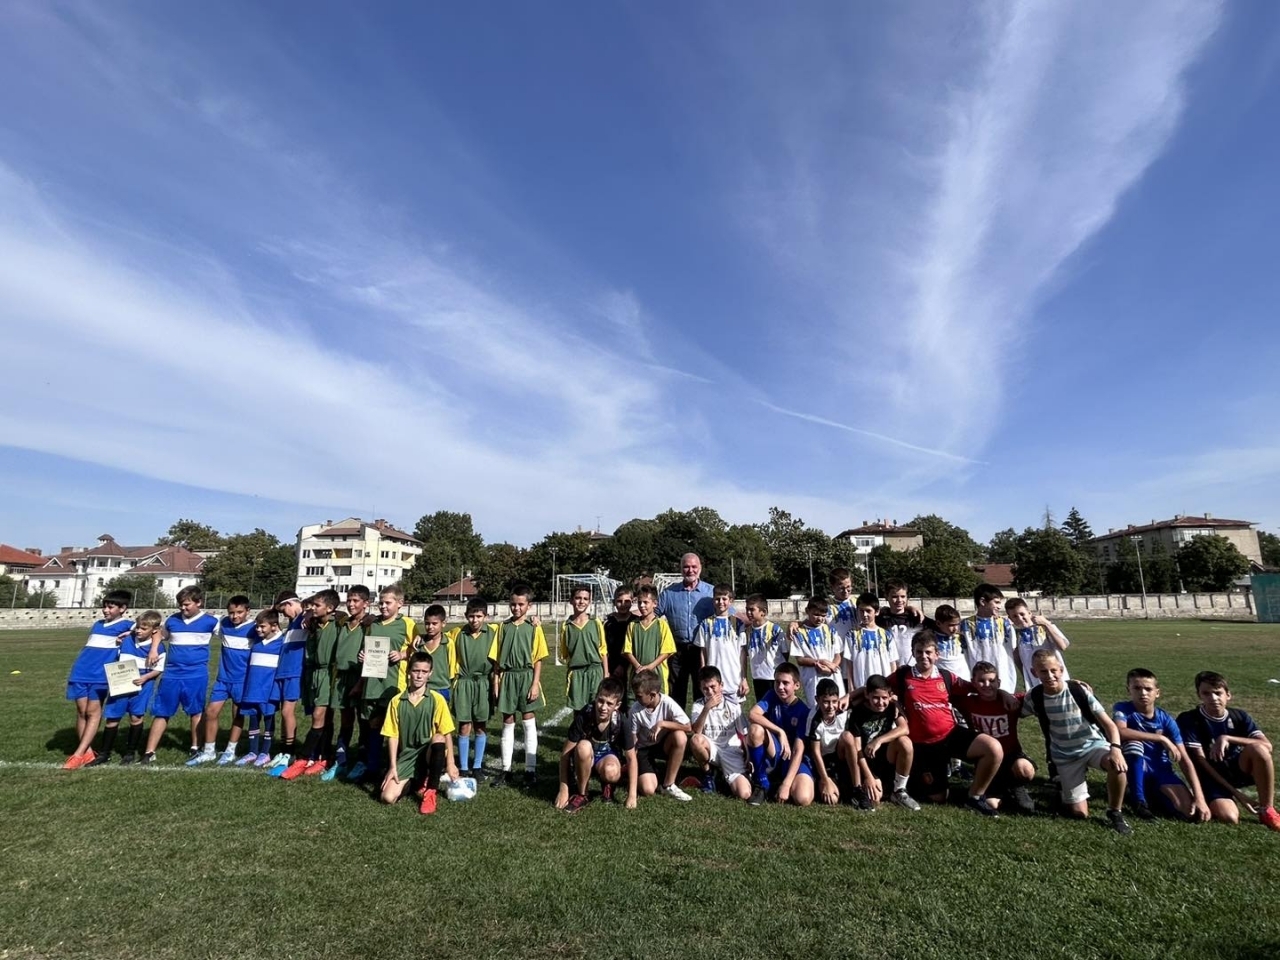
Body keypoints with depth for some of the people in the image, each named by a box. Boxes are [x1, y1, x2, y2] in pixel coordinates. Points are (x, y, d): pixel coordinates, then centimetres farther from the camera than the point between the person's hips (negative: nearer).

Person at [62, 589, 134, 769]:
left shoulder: (126, 625, 1)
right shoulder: (98, 625, 20)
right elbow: (86, 647, 26)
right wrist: (76, 669, 18)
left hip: (100, 675, -6)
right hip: (81, 673, 6)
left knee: (93, 713, -5)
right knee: (81, 712, 5)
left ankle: (78, 755, -4)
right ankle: (87, 752, 11)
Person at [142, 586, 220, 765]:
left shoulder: (210, 621, -5)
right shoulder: (172, 620, 4)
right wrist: (154, 651, 9)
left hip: (196, 675, -3)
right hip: (171, 674, 3)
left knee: (196, 711, 8)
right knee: (161, 712, 6)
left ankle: (195, 748, 21)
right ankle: (149, 753, 14)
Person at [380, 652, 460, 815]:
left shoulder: (437, 699, -9)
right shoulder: (396, 701, -3)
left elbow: (446, 733, -8)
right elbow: (392, 736, 0)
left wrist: (450, 763, -13)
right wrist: (393, 767, -5)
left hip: (430, 755, -2)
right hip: (406, 756, 2)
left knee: (439, 738, -35)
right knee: (387, 797, -18)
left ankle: (430, 792, -16)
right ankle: (412, 780, 18)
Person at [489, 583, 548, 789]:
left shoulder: (534, 627, -3)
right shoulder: (503, 626, 4)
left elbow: (538, 659, -3)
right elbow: (497, 658, 6)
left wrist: (535, 683, -9)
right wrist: (496, 682, 1)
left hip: (526, 676, -2)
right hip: (507, 677, 2)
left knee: (529, 723, 2)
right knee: (508, 723, 10)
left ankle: (530, 769, 11)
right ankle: (506, 769, 20)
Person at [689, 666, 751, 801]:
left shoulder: (733, 705, -4)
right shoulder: (698, 705, -4)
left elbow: (744, 734, 4)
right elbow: (695, 732, -19)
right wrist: (707, 708, -28)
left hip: (732, 751, -1)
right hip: (711, 749, 1)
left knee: (744, 794, -23)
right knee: (695, 739, -34)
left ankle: (725, 775, 12)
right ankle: (708, 773, -3)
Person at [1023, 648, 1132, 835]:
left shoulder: (1078, 690, -18)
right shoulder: (1034, 697, -13)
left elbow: (1109, 724, -17)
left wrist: (1115, 748, -33)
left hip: (1093, 744, 0)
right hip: (1065, 756, 1)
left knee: (1117, 765, -36)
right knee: (1079, 812, -7)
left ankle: (1115, 813, -10)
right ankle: (1064, 786, 27)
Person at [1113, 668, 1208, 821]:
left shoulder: (1166, 720, -6)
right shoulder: (1123, 708, -14)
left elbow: (1185, 760, -8)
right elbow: (1120, 732, -37)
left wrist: (1199, 798, -16)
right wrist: (1161, 738, -31)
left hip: (1160, 769, 3)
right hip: (1136, 768, -3)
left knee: (1191, 812, -22)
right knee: (1134, 743, -35)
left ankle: (1154, 795, 12)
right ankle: (1138, 799, -18)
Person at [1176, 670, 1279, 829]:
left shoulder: (1239, 716, -2)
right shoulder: (1188, 719, -15)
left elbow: (1267, 746, -16)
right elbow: (1200, 761, -15)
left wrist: (1227, 738, -29)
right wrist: (1236, 793, -17)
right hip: (1211, 775, -3)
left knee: (1258, 749, -28)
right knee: (1229, 818, -30)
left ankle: (1267, 810, -11)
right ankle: (1214, 803, 10)